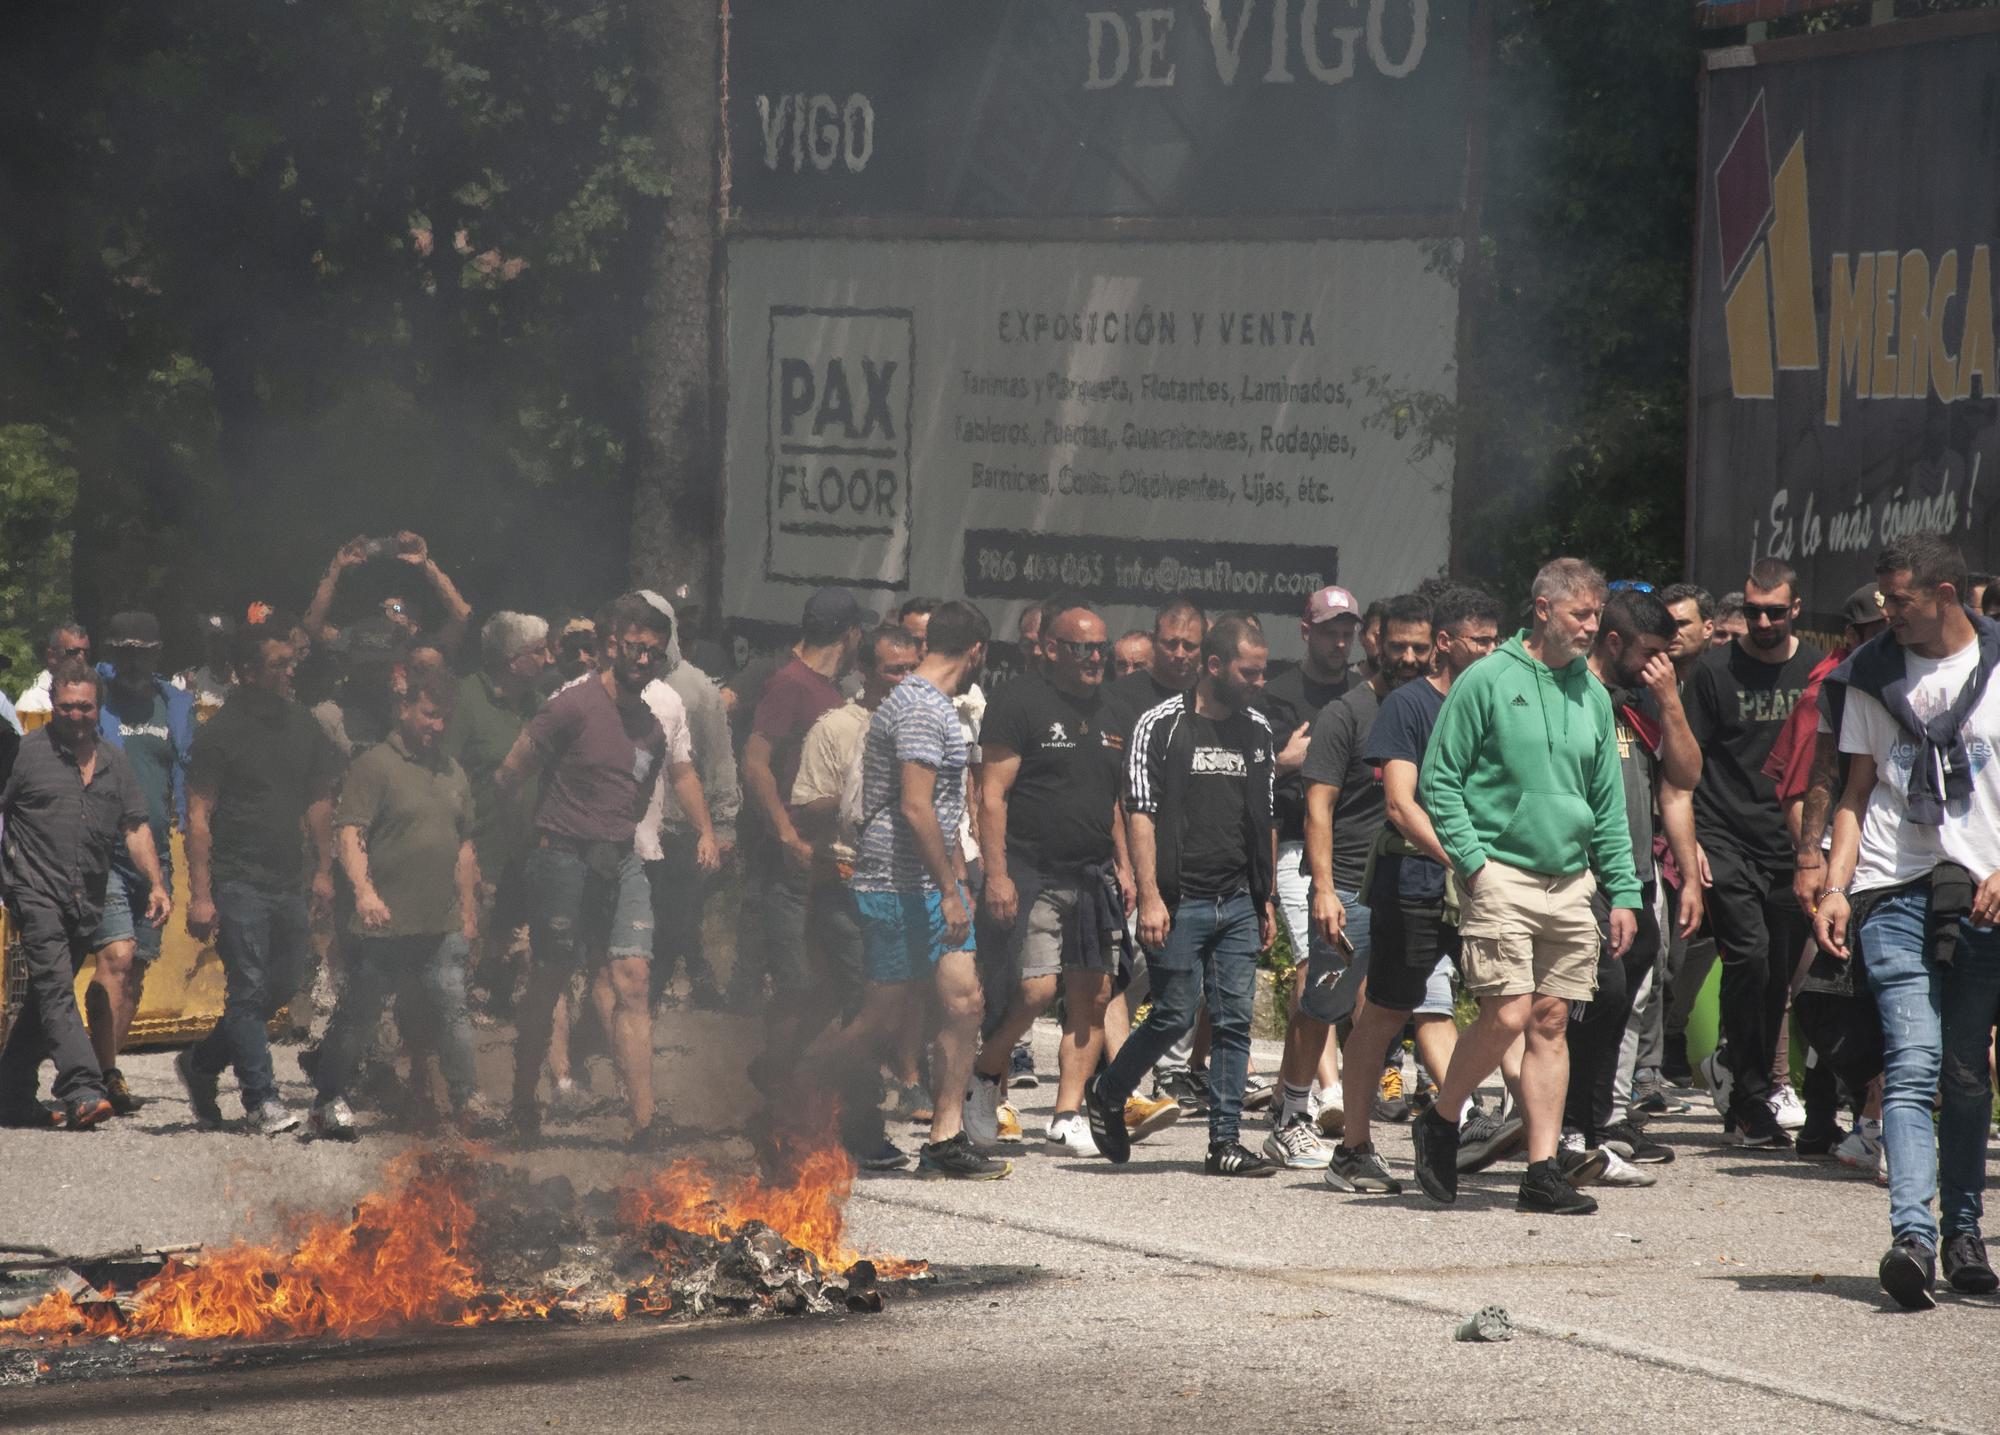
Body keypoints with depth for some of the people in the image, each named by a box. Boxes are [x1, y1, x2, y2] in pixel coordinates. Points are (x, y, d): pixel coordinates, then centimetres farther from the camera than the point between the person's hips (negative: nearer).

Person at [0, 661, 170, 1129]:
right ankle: (81, 1090, -29)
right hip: (38, 894, -5)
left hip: (86, 903, 5)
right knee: (55, 990, -17)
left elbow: (135, 827, 14)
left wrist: (156, 883, 2)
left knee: (44, 1002, 11)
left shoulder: (113, 762, 14)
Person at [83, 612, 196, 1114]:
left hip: (156, 855, 5)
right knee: (117, 956, -18)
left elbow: (190, 784, 20)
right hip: (103, 851, -5)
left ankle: (108, 1072, 18)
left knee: (136, 970, 8)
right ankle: (106, 1076, -18)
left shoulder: (177, 706, 12)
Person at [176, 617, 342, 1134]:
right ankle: (261, 1098, -2)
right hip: (238, 882, -6)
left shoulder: (302, 727, 12)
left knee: (281, 988, 10)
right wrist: (200, 894, -13)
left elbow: (319, 801, 20)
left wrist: (323, 870, 13)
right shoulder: (220, 733, -6)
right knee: (249, 989, -7)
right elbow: (199, 816, -8)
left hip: (288, 883, 6)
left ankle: (202, 1062, 27)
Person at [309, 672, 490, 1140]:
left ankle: (468, 1102, -2)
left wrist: (468, 911, 22)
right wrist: (364, 890, -28)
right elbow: (350, 835, -14)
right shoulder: (374, 765, -5)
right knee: (358, 1015, 2)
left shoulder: (453, 773, 18)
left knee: (451, 1012, -2)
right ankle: (327, 1103, 13)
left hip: (441, 927, 5)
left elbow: (464, 846, 25)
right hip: (384, 924, -5)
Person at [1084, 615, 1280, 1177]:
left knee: (1234, 1020, 1)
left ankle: (1225, 1141, 4)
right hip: (1180, 899, -5)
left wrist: (1265, 898, 15)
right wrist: (1150, 897, -16)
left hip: (1238, 901, 5)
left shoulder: (1257, 730, 13)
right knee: (1175, 1015, -4)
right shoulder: (1161, 725, -4)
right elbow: (1140, 813, -8)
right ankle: (1106, 1094, 19)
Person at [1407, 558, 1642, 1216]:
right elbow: (1438, 780, -3)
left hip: (1570, 880, 5)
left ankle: (1543, 1172, 4)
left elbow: (1608, 804, 18)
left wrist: (1623, 890, 11)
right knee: (1507, 1016, -12)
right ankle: (1439, 1124, 10)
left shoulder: (1592, 694, 13)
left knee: (1551, 1023, 3)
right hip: (1502, 875, -5)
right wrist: (1473, 859, -12)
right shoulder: (1487, 681, -4)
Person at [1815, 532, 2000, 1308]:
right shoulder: (1873, 675, 11)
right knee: (1913, 1063, -13)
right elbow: (1858, 792, 14)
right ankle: (1913, 1236, -24)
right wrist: (1834, 886, 3)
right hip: (1893, 890, 0)